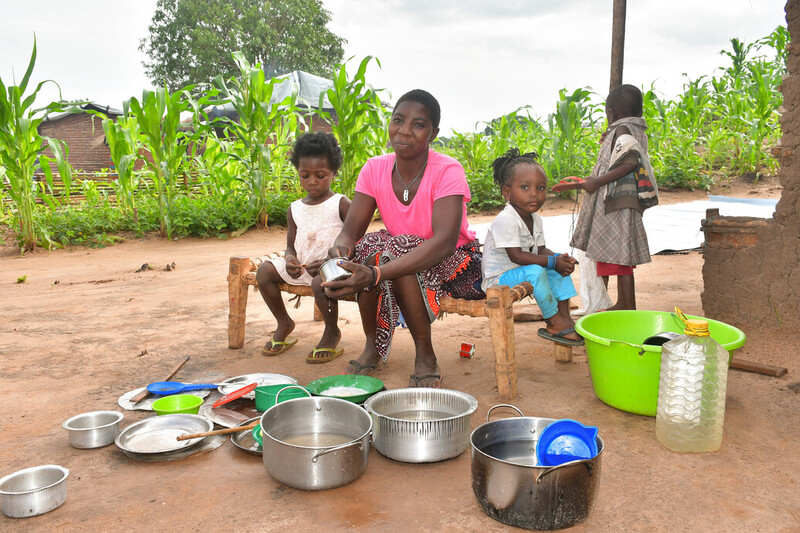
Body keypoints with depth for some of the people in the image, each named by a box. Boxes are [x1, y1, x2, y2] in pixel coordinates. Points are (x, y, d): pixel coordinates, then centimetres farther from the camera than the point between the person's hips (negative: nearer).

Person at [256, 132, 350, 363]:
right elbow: (291, 245, 14)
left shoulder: (341, 204, -4)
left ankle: (332, 332, -7)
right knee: (265, 270, -9)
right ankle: (284, 322, 11)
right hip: (301, 267, 6)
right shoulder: (295, 209, 12)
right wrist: (291, 260, -11)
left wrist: (329, 262, -23)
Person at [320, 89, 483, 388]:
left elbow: (444, 242, -38)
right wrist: (340, 250, -39)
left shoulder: (448, 171, -23)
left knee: (399, 248, -33)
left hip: (454, 262, -4)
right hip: (399, 255, 5)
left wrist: (376, 274, -51)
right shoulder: (375, 169, -7)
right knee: (368, 247, -26)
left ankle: (426, 357, -18)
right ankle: (372, 347, -8)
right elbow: (351, 230, -12)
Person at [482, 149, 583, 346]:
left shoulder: (535, 219, 5)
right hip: (499, 277, -9)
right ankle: (554, 323, -19)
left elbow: (541, 250, 6)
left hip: (520, 272, 9)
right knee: (535, 272, -31)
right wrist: (552, 261, -27)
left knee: (560, 270, 0)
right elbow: (516, 256, -28)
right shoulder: (505, 220, -25)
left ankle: (565, 317, -3)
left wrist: (559, 258, -16)